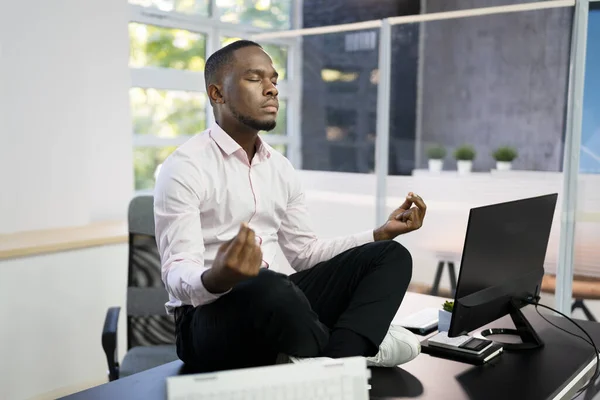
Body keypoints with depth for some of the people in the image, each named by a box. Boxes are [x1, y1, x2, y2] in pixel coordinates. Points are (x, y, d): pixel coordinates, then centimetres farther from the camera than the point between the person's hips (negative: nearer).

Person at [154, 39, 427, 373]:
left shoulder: (281, 168, 12)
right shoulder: (185, 167, -10)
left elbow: (306, 253, 15)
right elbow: (178, 275, -18)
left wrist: (383, 232, 5)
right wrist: (217, 278, -42)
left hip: (276, 300, 7)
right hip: (209, 315, -7)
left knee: (389, 256, -6)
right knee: (268, 287, -41)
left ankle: (337, 361, -31)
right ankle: (355, 351, -13)